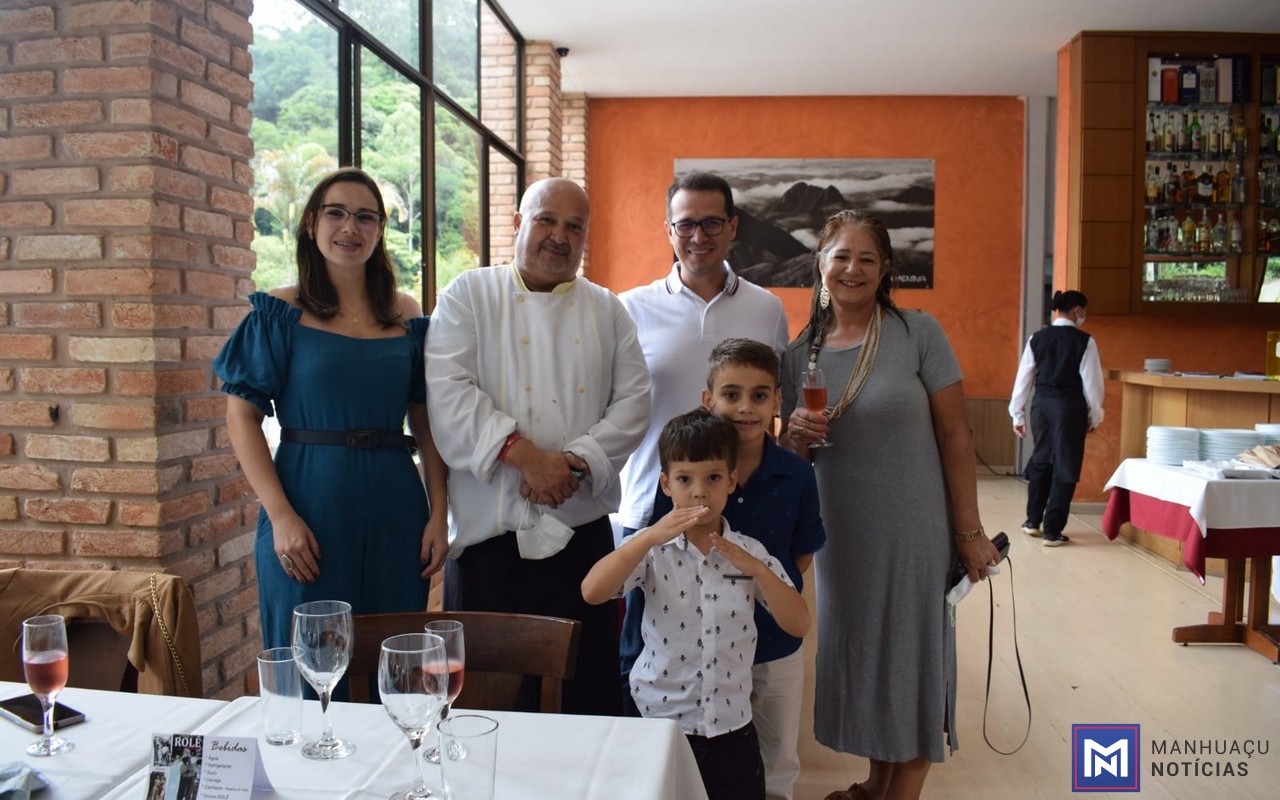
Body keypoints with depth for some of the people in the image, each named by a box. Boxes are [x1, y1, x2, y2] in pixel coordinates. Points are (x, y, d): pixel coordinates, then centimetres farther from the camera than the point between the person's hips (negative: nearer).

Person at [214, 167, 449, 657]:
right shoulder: (282, 313, -1)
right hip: (310, 508, -3)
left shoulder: (406, 316, 7)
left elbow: (425, 422, 9)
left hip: (395, 508, 3)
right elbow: (241, 418, -5)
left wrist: (438, 513, 0)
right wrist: (281, 516, -13)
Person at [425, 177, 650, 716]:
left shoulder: (606, 310, 13)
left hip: (582, 528, 3)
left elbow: (633, 401, 6)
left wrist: (579, 463, -10)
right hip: (489, 529, -2)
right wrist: (524, 455, -18)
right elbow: (448, 393, -9)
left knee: (588, 686, 8)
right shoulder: (469, 297, 4)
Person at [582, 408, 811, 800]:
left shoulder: (750, 552, 0)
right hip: (661, 726, -2)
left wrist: (758, 570, -20)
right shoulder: (652, 550, -7)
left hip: (732, 729, 2)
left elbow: (798, 625, -5)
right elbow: (591, 592, -22)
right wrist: (651, 536, -28)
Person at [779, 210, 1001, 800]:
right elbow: (791, 457, 10)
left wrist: (970, 531, -10)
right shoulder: (799, 354, 3)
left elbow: (954, 435, -8)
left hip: (915, 532, -4)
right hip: (841, 535, 4)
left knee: (912, 659, 8)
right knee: (860, 656, 16)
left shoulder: (919, 334, -8)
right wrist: (797, 434, -13)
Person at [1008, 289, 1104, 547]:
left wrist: (1017, 414, 11)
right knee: (1065, 467, 4)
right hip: (1069, 406, -4)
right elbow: (1092, 381, -5)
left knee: (1040, 461, 19)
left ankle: (1033, 521, 28)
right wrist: (1094, 415, 6)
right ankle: (1052, 531, 5)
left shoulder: (1037, 339, 3)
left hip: (1041, 404, 4)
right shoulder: (1084, 341, -7)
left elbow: (1024, 378, 4)